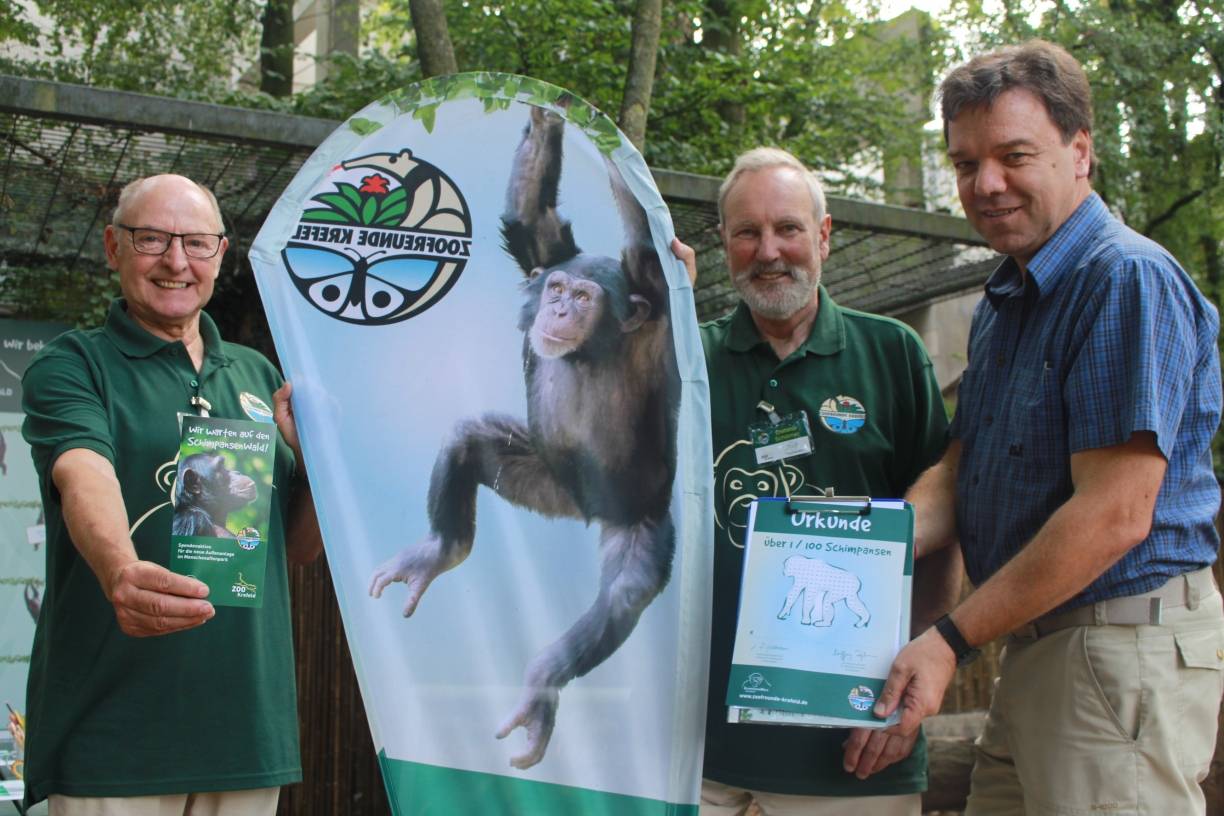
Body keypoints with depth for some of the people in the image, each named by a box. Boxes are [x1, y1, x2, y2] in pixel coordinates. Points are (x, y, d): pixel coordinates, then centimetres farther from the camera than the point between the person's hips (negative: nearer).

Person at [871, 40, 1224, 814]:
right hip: (1037, 645, 9)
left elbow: (1114, 517, -23)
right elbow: (958, 472, 10)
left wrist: (952, 639, -19)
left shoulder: (1127, 278, -16)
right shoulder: (1004, 301, 16)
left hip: (1123, 642, -9)